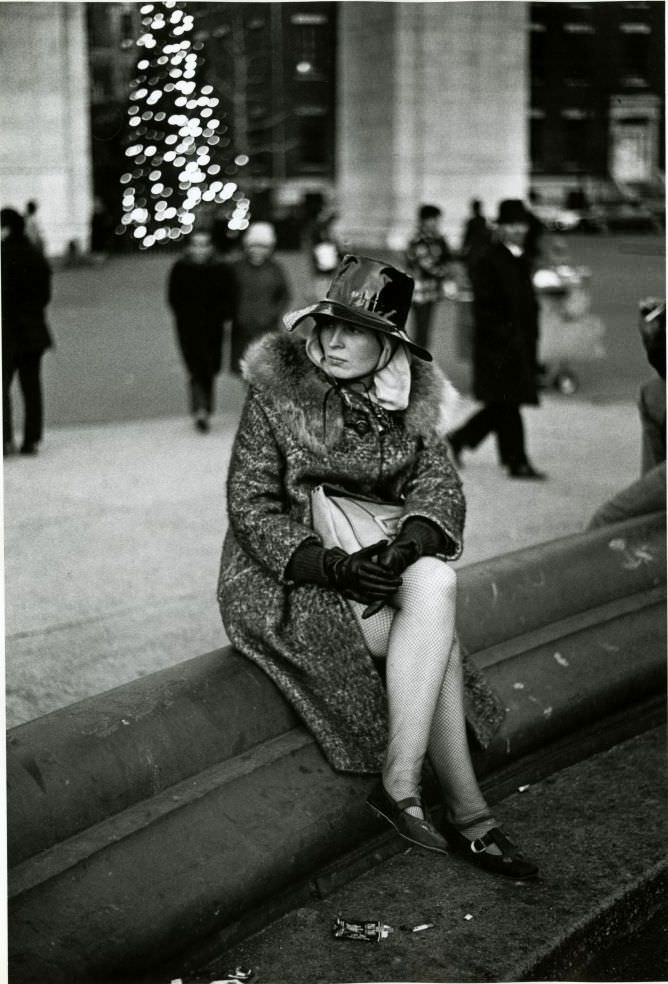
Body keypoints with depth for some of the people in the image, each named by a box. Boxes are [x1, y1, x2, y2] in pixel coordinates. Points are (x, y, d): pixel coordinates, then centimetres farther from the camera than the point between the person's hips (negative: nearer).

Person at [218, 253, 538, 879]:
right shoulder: (275, 392, -9)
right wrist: (332, 567, -24)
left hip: (374, 563, 4)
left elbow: (440, 481, -1)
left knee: (437, 582, -30)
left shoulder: (410, 396, 4)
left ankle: (399, 784, -27)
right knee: (437, 639, -25)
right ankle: (466, 814, -19)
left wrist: (409, 543, -24)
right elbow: (250, 506, -10)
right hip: (283, 576, -4)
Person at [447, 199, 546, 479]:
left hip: (521, 345, 9)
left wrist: (531, 339, 14)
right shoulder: (489, 262, -10)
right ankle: (517, 462, -1)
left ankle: (459, 439, 23)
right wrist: (507, 337, -19)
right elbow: (484, 307, -15)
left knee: (503, 405, 10)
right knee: (508, 403, -6)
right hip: (498, 346, -9)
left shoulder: (521, 261, 16)